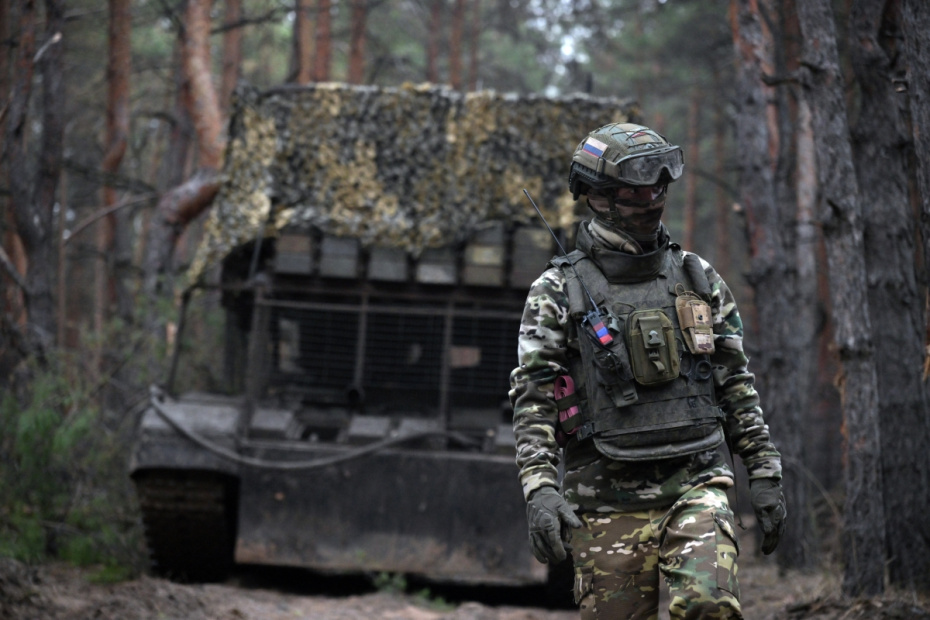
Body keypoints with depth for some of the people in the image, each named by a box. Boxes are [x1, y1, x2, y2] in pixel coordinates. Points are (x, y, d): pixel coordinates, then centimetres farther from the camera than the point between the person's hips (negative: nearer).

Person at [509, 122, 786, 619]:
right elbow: (533, 401, -4)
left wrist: (765, 473, 10)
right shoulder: (560, 291, 0)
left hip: (696, 487, 2)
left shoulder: (698, 279, 10)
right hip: (610, 503, -1)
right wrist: (540, 490, -16)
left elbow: (737, 386, 15)